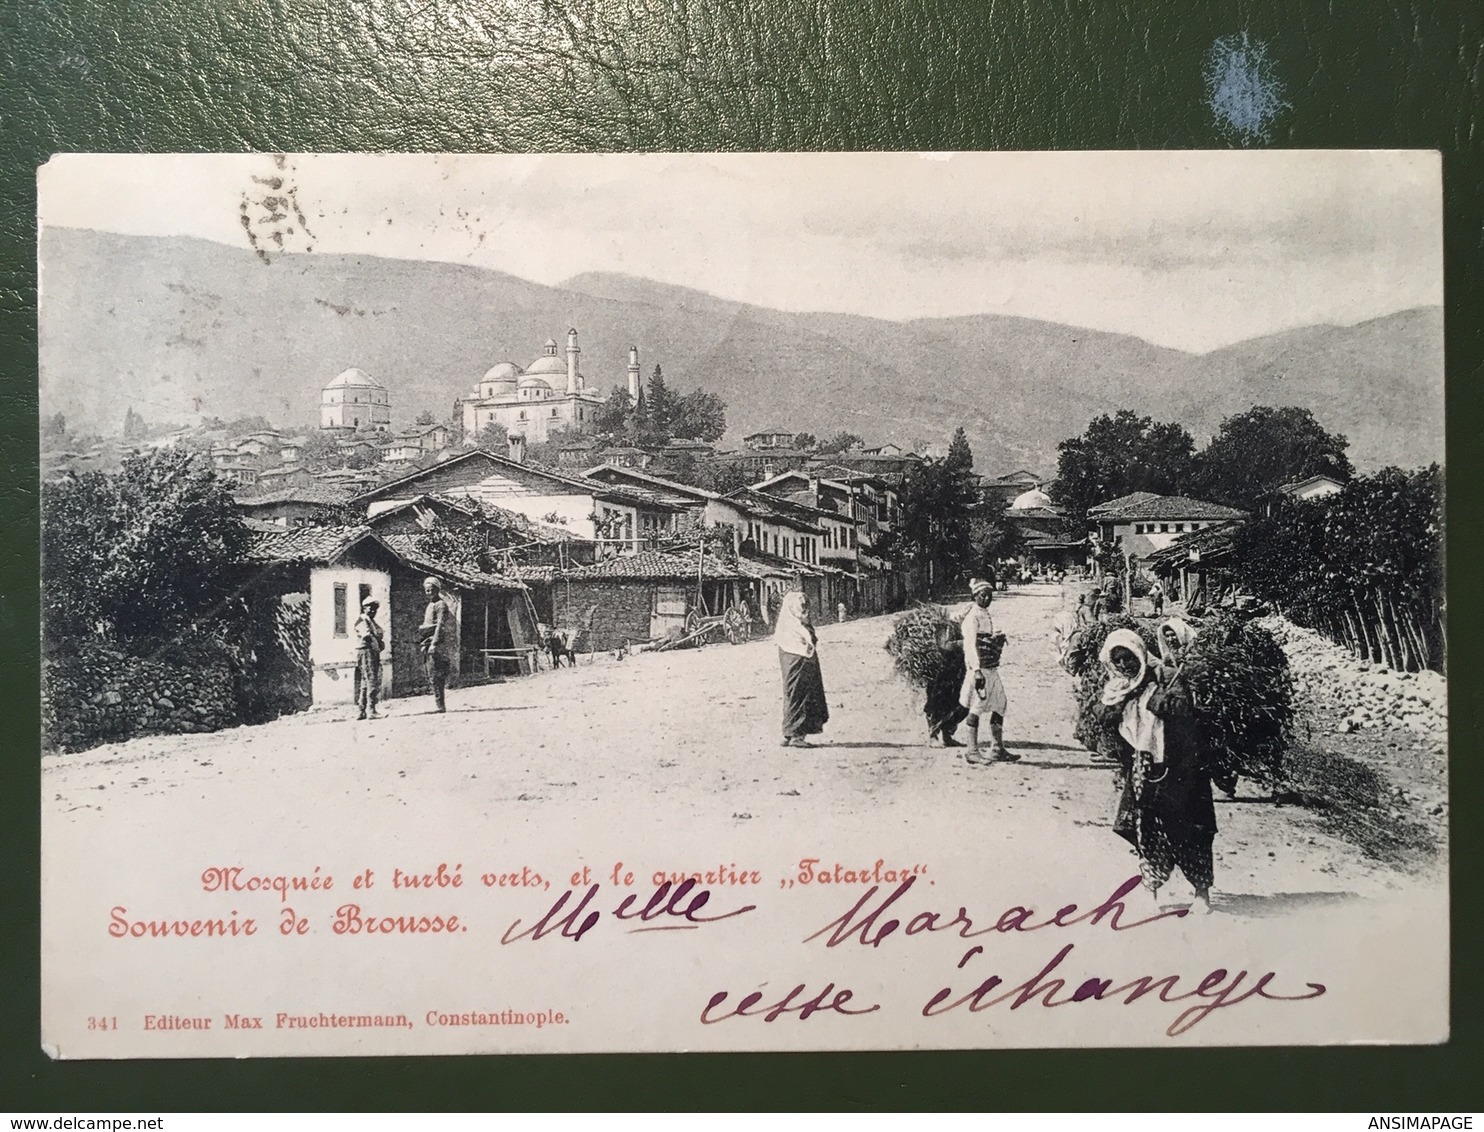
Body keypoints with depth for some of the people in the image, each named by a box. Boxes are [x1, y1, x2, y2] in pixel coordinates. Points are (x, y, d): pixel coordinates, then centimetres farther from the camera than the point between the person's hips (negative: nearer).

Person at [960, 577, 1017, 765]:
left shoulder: (986, 615, 17)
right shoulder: (972, 616, -12)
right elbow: (971, 645, -20)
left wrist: (998, 640, 10)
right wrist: (977, 670, -26)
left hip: (991, 668, 10)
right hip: (979, 669, -10)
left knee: (1000, 704, 11)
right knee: (977, 708, -6)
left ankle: (999, 749, 17)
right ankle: (972, 751, 0)